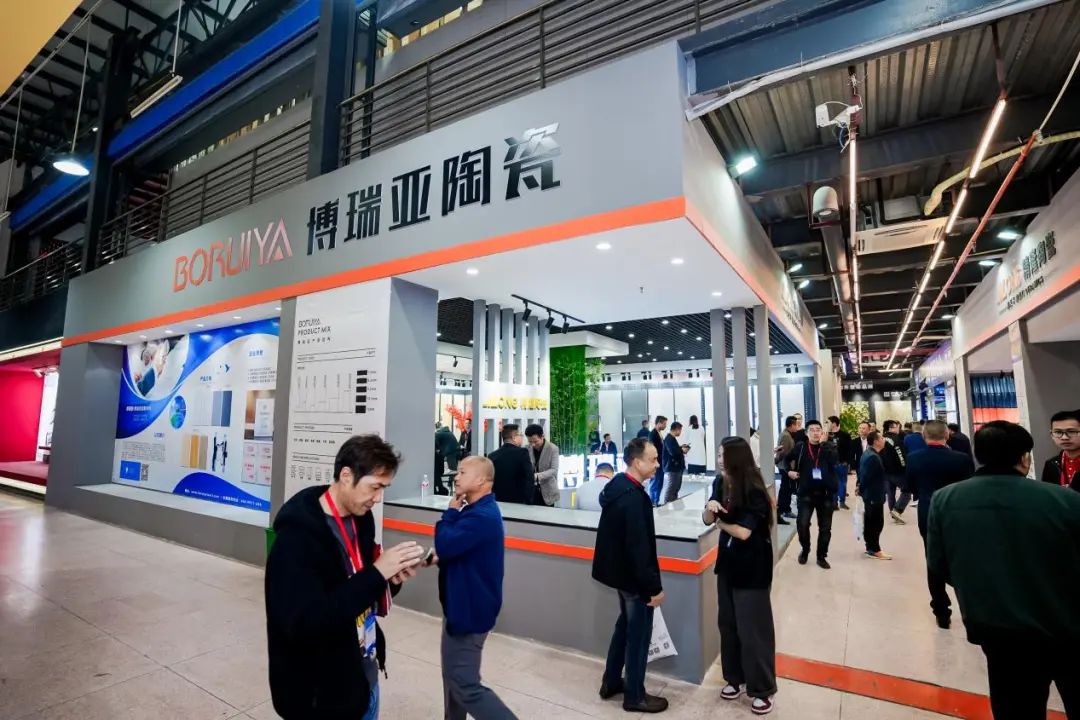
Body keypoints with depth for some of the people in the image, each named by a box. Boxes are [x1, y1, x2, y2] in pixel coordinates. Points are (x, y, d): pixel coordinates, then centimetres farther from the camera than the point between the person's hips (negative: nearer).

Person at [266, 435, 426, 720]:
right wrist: (377, 574, -31)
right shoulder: (297, 537, -24)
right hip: (320, 695, -7)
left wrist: (391, 579, -12)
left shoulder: (361, 518, -2)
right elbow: (303, 624, -30)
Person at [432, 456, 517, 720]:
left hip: (470, 609, -10)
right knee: (453, 676, 22)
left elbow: (444, 546, -31)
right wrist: (439, 558, -5)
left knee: (465, 685, -2)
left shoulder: (481, 516, -27)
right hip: (463, 605, 10)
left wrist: (450, 511, -15)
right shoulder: (478, 511, 8)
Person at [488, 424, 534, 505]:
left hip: (498, 502, 4)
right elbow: (529, 478, -17)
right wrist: (529, 501, -9)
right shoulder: (522, 452, -10)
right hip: (519, 502, -4)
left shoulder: (492, 456, 2)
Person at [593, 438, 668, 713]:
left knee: (625, 624, 24)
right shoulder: (634, 498, -29)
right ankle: (634, 696, 26)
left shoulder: (617, 485, 2)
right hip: (634, 576, -9)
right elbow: (639, 547, -28)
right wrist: (653, 586, -19)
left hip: (619, 569, 9)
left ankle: (611, 682, 37)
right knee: (638, 633, 9)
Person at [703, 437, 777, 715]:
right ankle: (734, 677, 33)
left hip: (752, 568, -6)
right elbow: (707, 520, 1)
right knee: (728, 623, 16)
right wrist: (710, 508, -20)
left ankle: (762, 689, 22)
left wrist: (720, 521, -8)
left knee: (752, 628, 5)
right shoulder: (720, 484, -3)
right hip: (728, 562, 6)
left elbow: (743, 531, -24)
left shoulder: (754, 492, -22)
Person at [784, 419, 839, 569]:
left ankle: (822, 556, 24)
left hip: (825, 493, 1)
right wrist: (789, 471, 0)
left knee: (825, 527, 8)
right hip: (806, 493, -1)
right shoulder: (800, 447, 1)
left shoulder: (828, 447, 2)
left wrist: (823, 443, -18)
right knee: (802, 524, -7)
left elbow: (833, 461, -18)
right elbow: (787, 459, 16)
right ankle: (805, 550, 19)